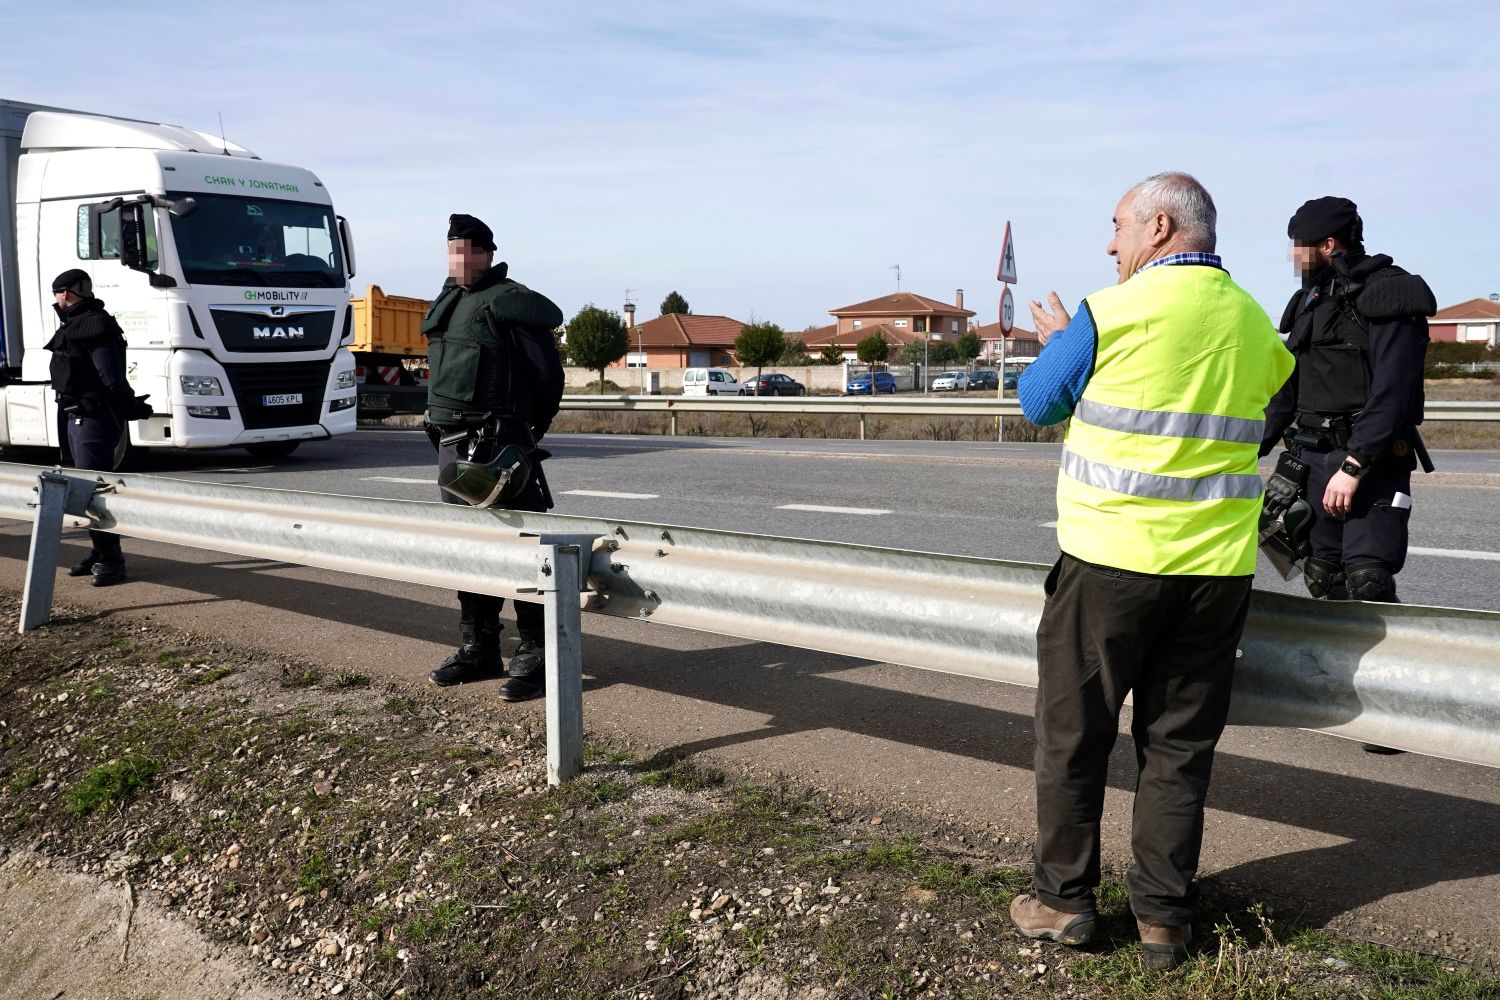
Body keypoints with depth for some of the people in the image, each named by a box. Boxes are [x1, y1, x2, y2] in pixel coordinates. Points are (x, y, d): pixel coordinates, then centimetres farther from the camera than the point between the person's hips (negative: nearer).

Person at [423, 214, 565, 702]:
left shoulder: (509, 301, -8)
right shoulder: (448, 301, 15)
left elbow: (548, 374, -9)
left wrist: (526, 430, -2)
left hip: (499, 443, -8)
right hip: (452, 444, 9)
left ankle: (535, 656, -1)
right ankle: (479, 648, 24)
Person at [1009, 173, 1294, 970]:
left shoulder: (1113, 313, -9)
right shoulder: (1253, 322, 8)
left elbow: (1039, 403, 3)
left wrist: (1055, 341, 23)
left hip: (1112, 560, -5)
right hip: (1216, 568, 5)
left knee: (1072, 732, 10)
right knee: (1179, 744, 12)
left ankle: (1064, 899, 18)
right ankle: (1165, 918, 18)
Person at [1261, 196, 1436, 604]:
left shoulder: (1387, 293, -8)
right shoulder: (1310, 301, 17)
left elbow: (1392, 392, -18)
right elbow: (1287, 390, 21)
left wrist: (1353, 466, -25)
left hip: (1372, 459, -7)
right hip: (1313, 459, 7)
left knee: (1366, 579, -17)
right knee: (1323, 578, 6)